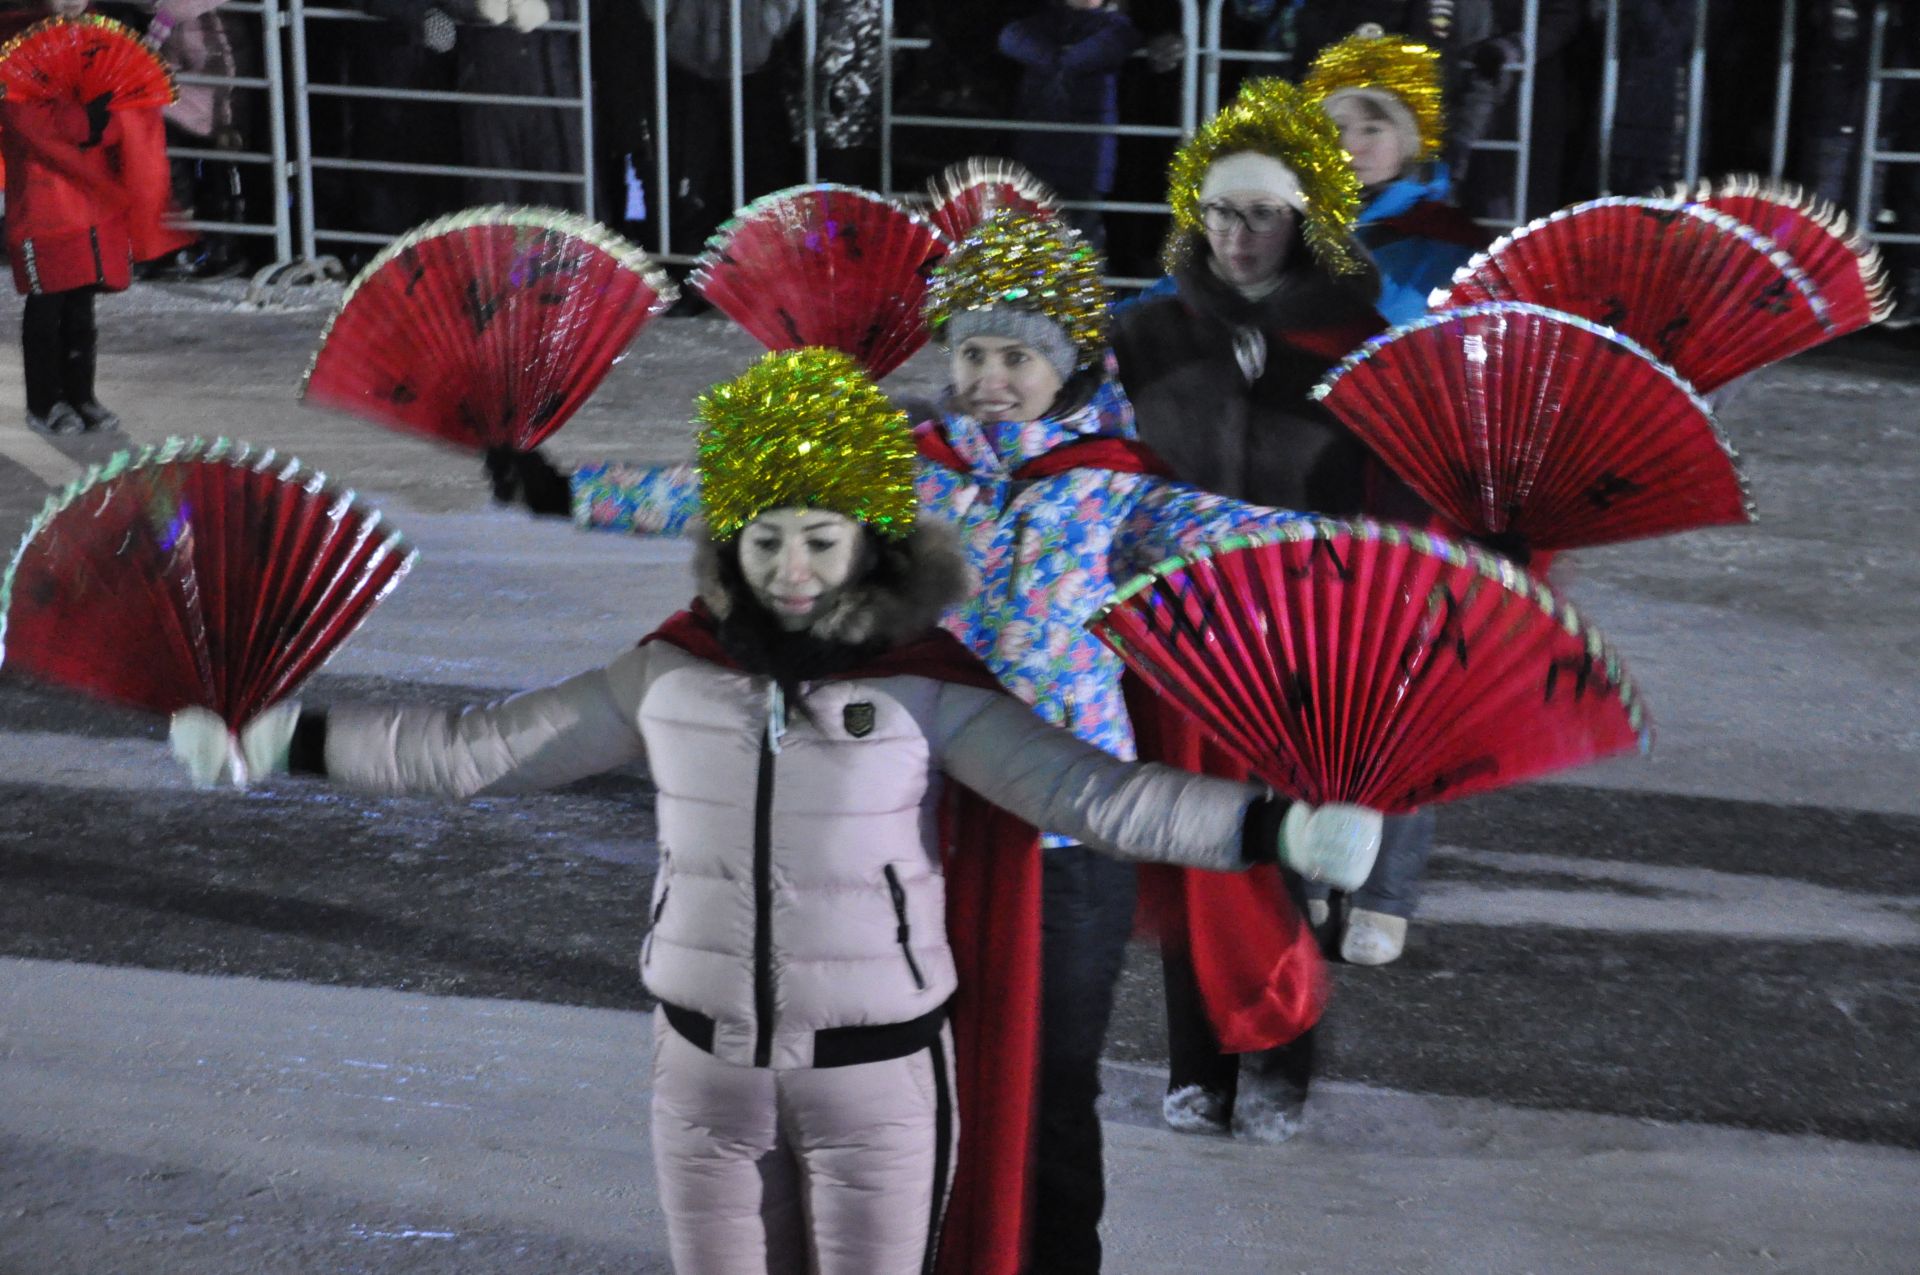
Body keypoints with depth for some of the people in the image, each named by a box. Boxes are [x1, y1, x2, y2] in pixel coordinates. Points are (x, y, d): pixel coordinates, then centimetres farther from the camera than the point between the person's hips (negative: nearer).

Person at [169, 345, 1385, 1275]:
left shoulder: (924, 687, -13)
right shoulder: (675, 673, -3)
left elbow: (1088, 792, -23)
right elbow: (477, 748, 2)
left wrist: (1281, 828, -36)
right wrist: (280, 739, 1)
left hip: (877, 1073, -3)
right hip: (709, 1064, 3)